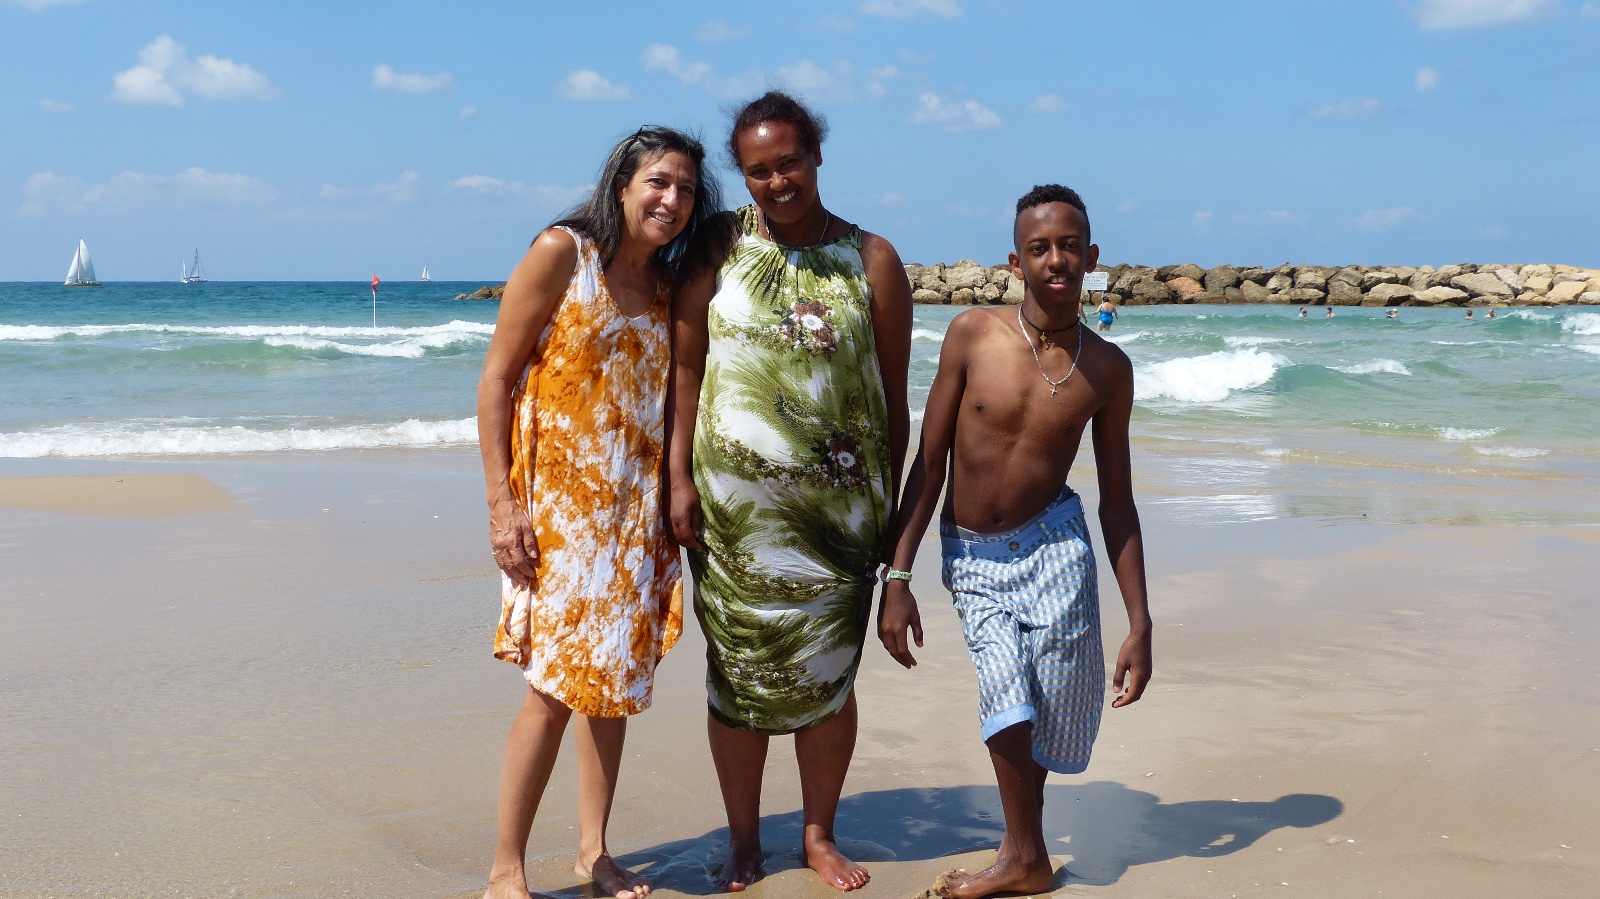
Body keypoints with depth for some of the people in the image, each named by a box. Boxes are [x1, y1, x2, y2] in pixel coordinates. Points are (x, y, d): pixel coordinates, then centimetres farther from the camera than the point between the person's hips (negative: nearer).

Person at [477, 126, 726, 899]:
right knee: (556, 683, -8)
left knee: (614, 678, 11)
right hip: (559, 505, -6)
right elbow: (496, 378, -9)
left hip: (636, 512, 6)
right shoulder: (563, 252, -7)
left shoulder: (672, 287, 10)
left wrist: (678, 502, 8)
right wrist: (502, 503, -15)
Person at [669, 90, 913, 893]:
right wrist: (679, 478, -3)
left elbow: (894, 397, 4)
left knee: (827, 677, 7)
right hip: (735, 503, 0)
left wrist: (889, 508, 3)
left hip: (839, 506, 0)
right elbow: (684, 368, 3)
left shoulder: (871, 261, 2)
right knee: (738, 674, 6)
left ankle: (820, 834, 27)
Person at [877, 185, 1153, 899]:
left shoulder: (1107, 369, -3)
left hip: (1051, 548, 1)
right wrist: (896, 579, -8)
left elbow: (1117, 500, 3)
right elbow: (928, 463, -4)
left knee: (1042, 714, -2)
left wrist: (1140, 622, 1)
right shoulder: (972, 335, -9)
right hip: (969, 556, -1)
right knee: (1009, 702, -16)